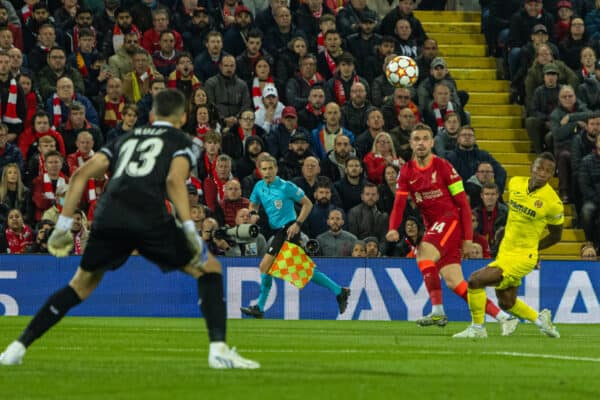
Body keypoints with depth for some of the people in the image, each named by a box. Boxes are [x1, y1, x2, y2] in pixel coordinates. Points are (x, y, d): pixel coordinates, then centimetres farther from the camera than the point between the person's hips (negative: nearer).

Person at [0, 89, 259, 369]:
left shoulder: (126, 139, 31)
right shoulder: (182, 142, 17)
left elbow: (82, 174, 20)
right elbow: (174, 180, -4)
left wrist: (64, 224, 20)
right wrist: (190, 230, -9)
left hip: (108, 220, 4)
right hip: (150, 220, -4)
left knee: (81, 285, 23)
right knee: (209, 269, 13)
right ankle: (218, 349, -3)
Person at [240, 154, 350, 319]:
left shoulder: (286, 186, -10)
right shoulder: (259, 187, 8)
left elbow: (307, 204, -5)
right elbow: (253, 205, 25)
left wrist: (297, 224, -14)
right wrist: (253, 214, 1)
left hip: (288, 229, -8)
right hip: (278, 231, 8)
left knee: (265, 266, -12)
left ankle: (259, 307, -4)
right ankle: (339, 291, 18)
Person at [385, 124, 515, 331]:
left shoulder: (443, 167, -6)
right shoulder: (406, 172, 8)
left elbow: (463, 203, -6)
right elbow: (399, 203, -1)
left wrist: (467, 238, -11)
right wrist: (393, 228, -21)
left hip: (450, 220, -6)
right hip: (432, 226, 6)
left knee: (423, 255, -28)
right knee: (454, 283, -2)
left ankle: (437, 311, -26)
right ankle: (503, 317, 1)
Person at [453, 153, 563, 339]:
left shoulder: (554, 203, -18)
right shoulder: (515, 183, -3)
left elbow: (556, 236, -2)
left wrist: (530, 247, 2)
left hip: (522, 257, -7)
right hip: (504, 252, 7)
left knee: (475, 280, -18)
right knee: (507, 303, 19)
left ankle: (477, 328, -3)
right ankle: (540, 319, 41)